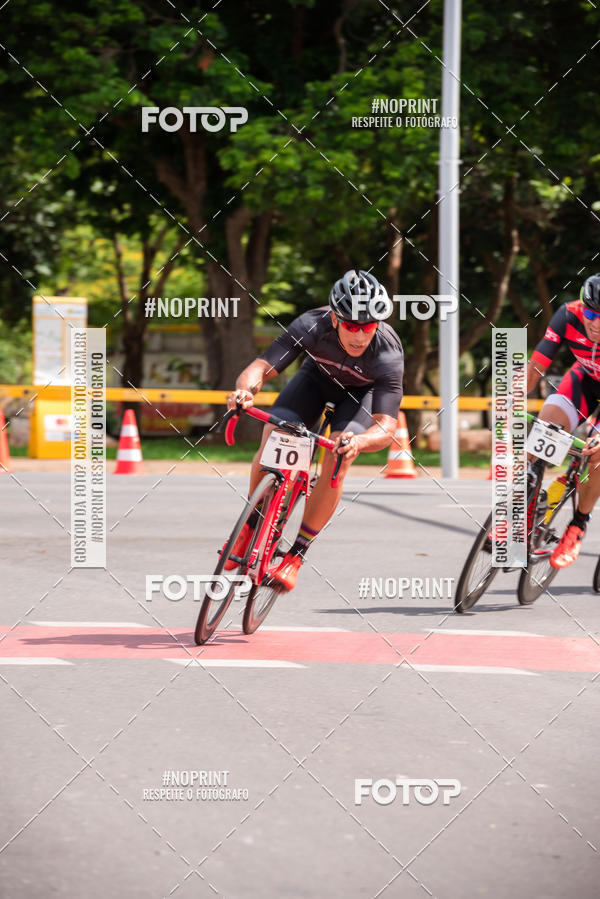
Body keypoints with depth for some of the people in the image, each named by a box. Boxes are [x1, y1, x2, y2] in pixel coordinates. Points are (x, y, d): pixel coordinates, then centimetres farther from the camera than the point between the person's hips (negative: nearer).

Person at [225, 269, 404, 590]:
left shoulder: (388, 353, -39)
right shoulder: (313, 325, -36)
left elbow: (387, 426, -44)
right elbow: (262, 366, -40)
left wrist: (359, 442, -66)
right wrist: (245, 390, -63)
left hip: (363, 390, -1)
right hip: (318, 375, 1)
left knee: (337, 461, -25)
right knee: (272, 437, -22)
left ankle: (296, 555, -12)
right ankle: (252, 524, 3)